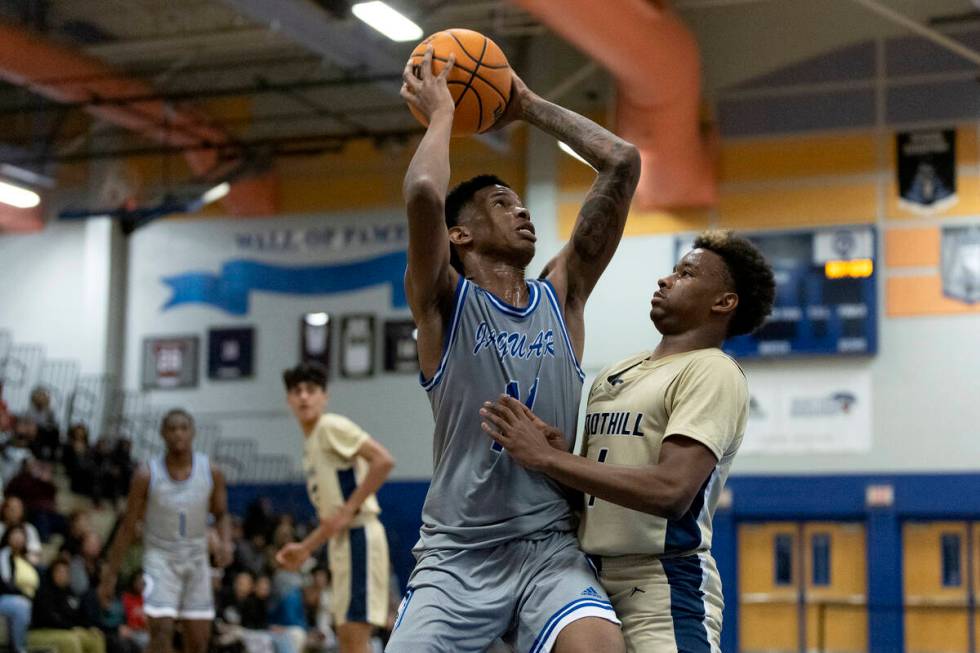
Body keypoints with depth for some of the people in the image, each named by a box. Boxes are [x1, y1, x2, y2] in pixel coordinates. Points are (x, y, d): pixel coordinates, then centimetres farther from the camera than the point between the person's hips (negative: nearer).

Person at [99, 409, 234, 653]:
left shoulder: (211, 473, -6)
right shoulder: (147, 475, -12)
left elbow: (221, 514, 8)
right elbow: (128, 527, -5)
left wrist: (226, 542, -14)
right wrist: (110, 574, -4)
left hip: (197, 559, 3)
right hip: (160, 557, -3)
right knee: (161, 630, -18)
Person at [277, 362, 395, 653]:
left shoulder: (331, 426, -7)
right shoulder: (309, 443, 20)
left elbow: (383, 460, -20)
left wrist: (348, 510, -19)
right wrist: (304, 549, 17)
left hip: (359, 536, -10)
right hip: (342, 540, 10)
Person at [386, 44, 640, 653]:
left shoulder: (562, 295, 11)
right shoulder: (443, 302, 2)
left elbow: (623, 163, 6)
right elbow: (424, 194, -19)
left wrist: (531, 106, 14)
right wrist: (441, 112, -1)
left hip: (551, 548, 1)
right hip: (456, 553, -1)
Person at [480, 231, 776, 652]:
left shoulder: (713, 373, -8)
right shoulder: (613, 375, 17)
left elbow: (671, 491, -22)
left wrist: (545, 456, -18)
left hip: (663, 586, -8)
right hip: (591, 578, 8)